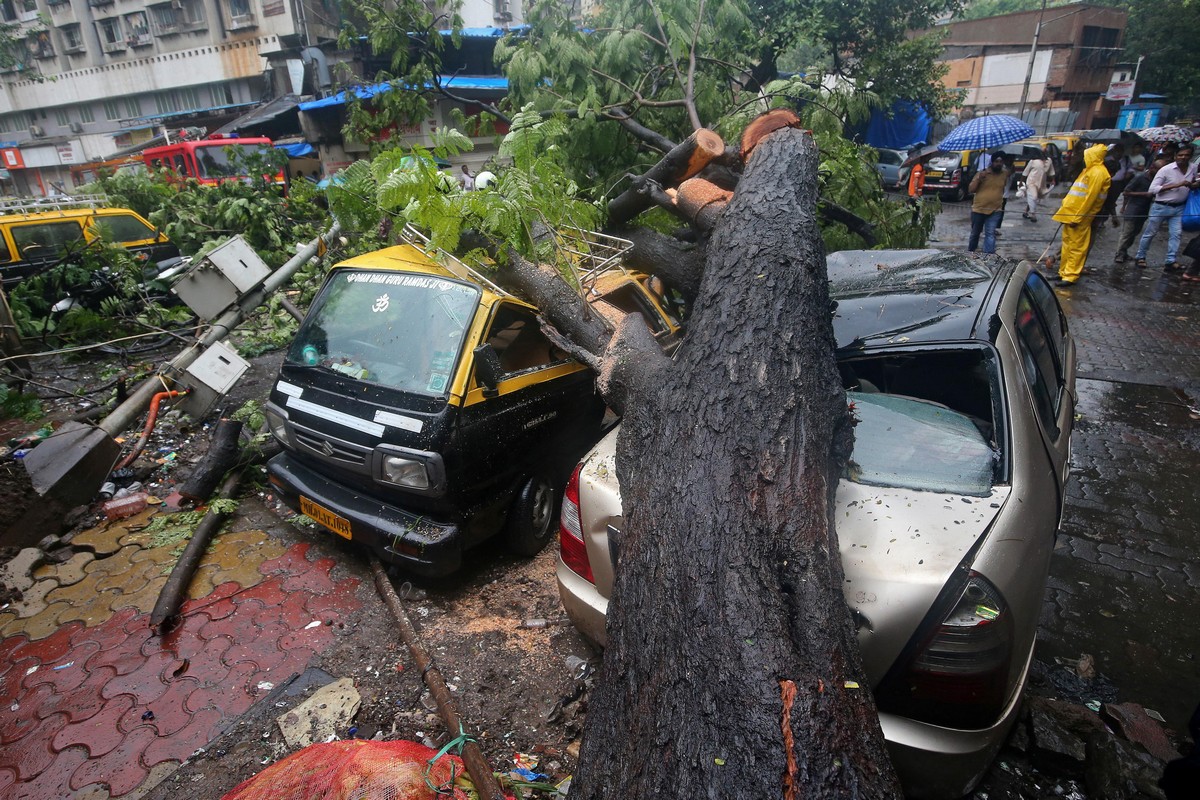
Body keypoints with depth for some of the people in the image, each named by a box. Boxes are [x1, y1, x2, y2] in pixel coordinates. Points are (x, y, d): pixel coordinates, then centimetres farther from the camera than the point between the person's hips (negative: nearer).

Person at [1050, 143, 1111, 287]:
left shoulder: (1097, 172, -13)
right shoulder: (1090, 170, 19)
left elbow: (1090, 197, -18)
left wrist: (1077, 218, -20)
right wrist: (1066, 210, 18)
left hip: (1079, 217, -10)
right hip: (1072, 214, 10)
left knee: (1076, 247, -6)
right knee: (1067, 245, 14)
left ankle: (1070, 277, -5)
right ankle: (1064, 272, 21)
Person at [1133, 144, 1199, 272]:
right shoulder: (1166, 170, -15)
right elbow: (1152, 189, -19)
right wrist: (1176, 185, -24)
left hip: (1179, 207, 5)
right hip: (1161, 207, -4)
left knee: (1176, 233, -2)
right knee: (1150, 233, 6)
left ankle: (1170, 261, -1)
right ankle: (1140, 257, 19)